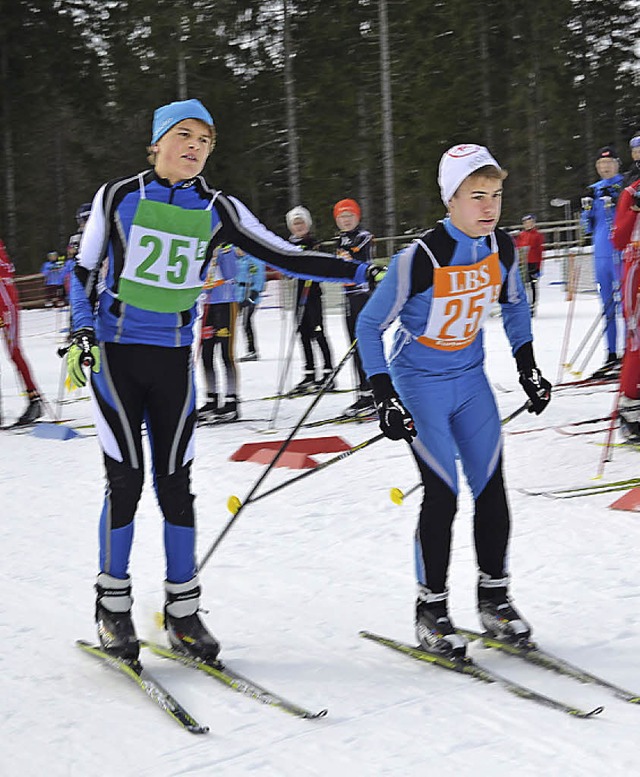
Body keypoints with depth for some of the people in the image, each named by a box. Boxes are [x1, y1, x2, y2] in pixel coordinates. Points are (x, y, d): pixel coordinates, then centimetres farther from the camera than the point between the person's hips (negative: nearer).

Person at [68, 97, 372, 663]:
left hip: (175, 357, 2)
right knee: (126, 478, -5)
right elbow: (84, 271, 6)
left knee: (175, 482, 2)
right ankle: (114, 606, 11)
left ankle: (183, 610, 11)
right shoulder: (118, 197, -1)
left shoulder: (218, 210, 4)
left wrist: (360, 271, -5)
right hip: (115, 352, -2)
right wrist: (82, 331, -7)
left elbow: (284, 257, 2)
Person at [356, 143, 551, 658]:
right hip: (420, 383, -5)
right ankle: (432, 607, 7)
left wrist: (529, 368, 10)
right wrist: (384, 398, -21)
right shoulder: (420, 259, -24)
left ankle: (494, 597, 20)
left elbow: (515, 306, 14)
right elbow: (369, 326, -16)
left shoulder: (502, 248, -7)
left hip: (471, 378, 5)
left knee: (492, 488, 3)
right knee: (442, 495, -10)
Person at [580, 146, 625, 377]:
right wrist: (587, 206, -1)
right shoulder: (594, 190, 15)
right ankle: (612, 356, 15)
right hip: (601, 253, 6)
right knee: (607, 305, 9)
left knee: (623, 302, -9)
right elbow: (588, 227, 16)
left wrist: (615, 202, -19)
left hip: (622, 252, -6)